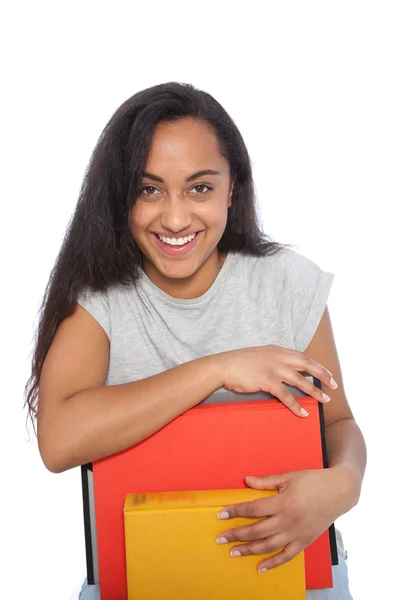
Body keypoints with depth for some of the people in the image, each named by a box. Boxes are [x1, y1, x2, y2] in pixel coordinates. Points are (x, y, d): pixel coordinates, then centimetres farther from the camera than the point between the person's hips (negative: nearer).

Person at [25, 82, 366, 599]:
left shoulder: (290, 282, -5)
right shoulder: (96, 294, -8)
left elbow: (337, 421, 2)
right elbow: (58, 442, -23)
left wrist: (342, 483, -23)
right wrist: (218, 369, -25)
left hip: (283, 553, 2)